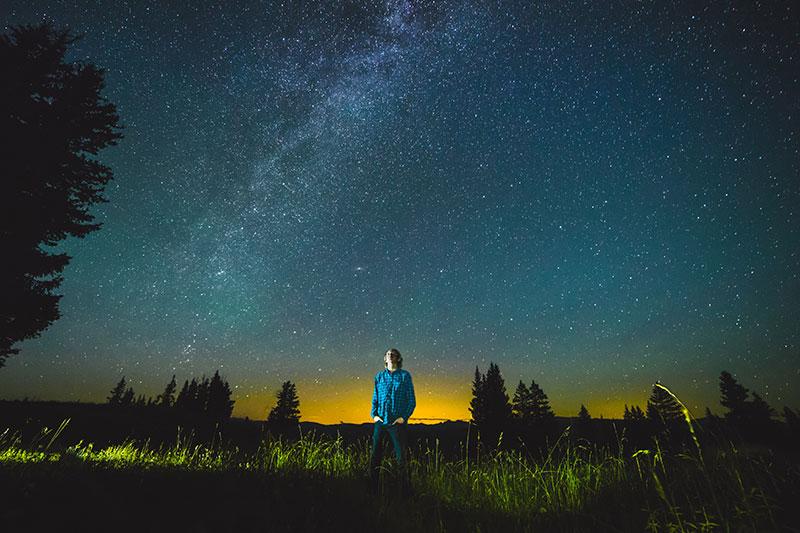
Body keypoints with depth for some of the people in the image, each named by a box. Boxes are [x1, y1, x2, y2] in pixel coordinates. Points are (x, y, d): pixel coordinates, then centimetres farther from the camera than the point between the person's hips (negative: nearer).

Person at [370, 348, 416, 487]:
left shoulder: (405, 376, 2)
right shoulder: (379, 376, 11)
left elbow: (412, 401, 2)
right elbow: (375, 398, 16)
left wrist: (404, 417, -9)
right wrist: (374, 414, 1)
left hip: (397, 423, -3)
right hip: (380, 422, 3)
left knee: (400, 457, 2)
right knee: (375, 456, 8)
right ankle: (373, 484, 24)